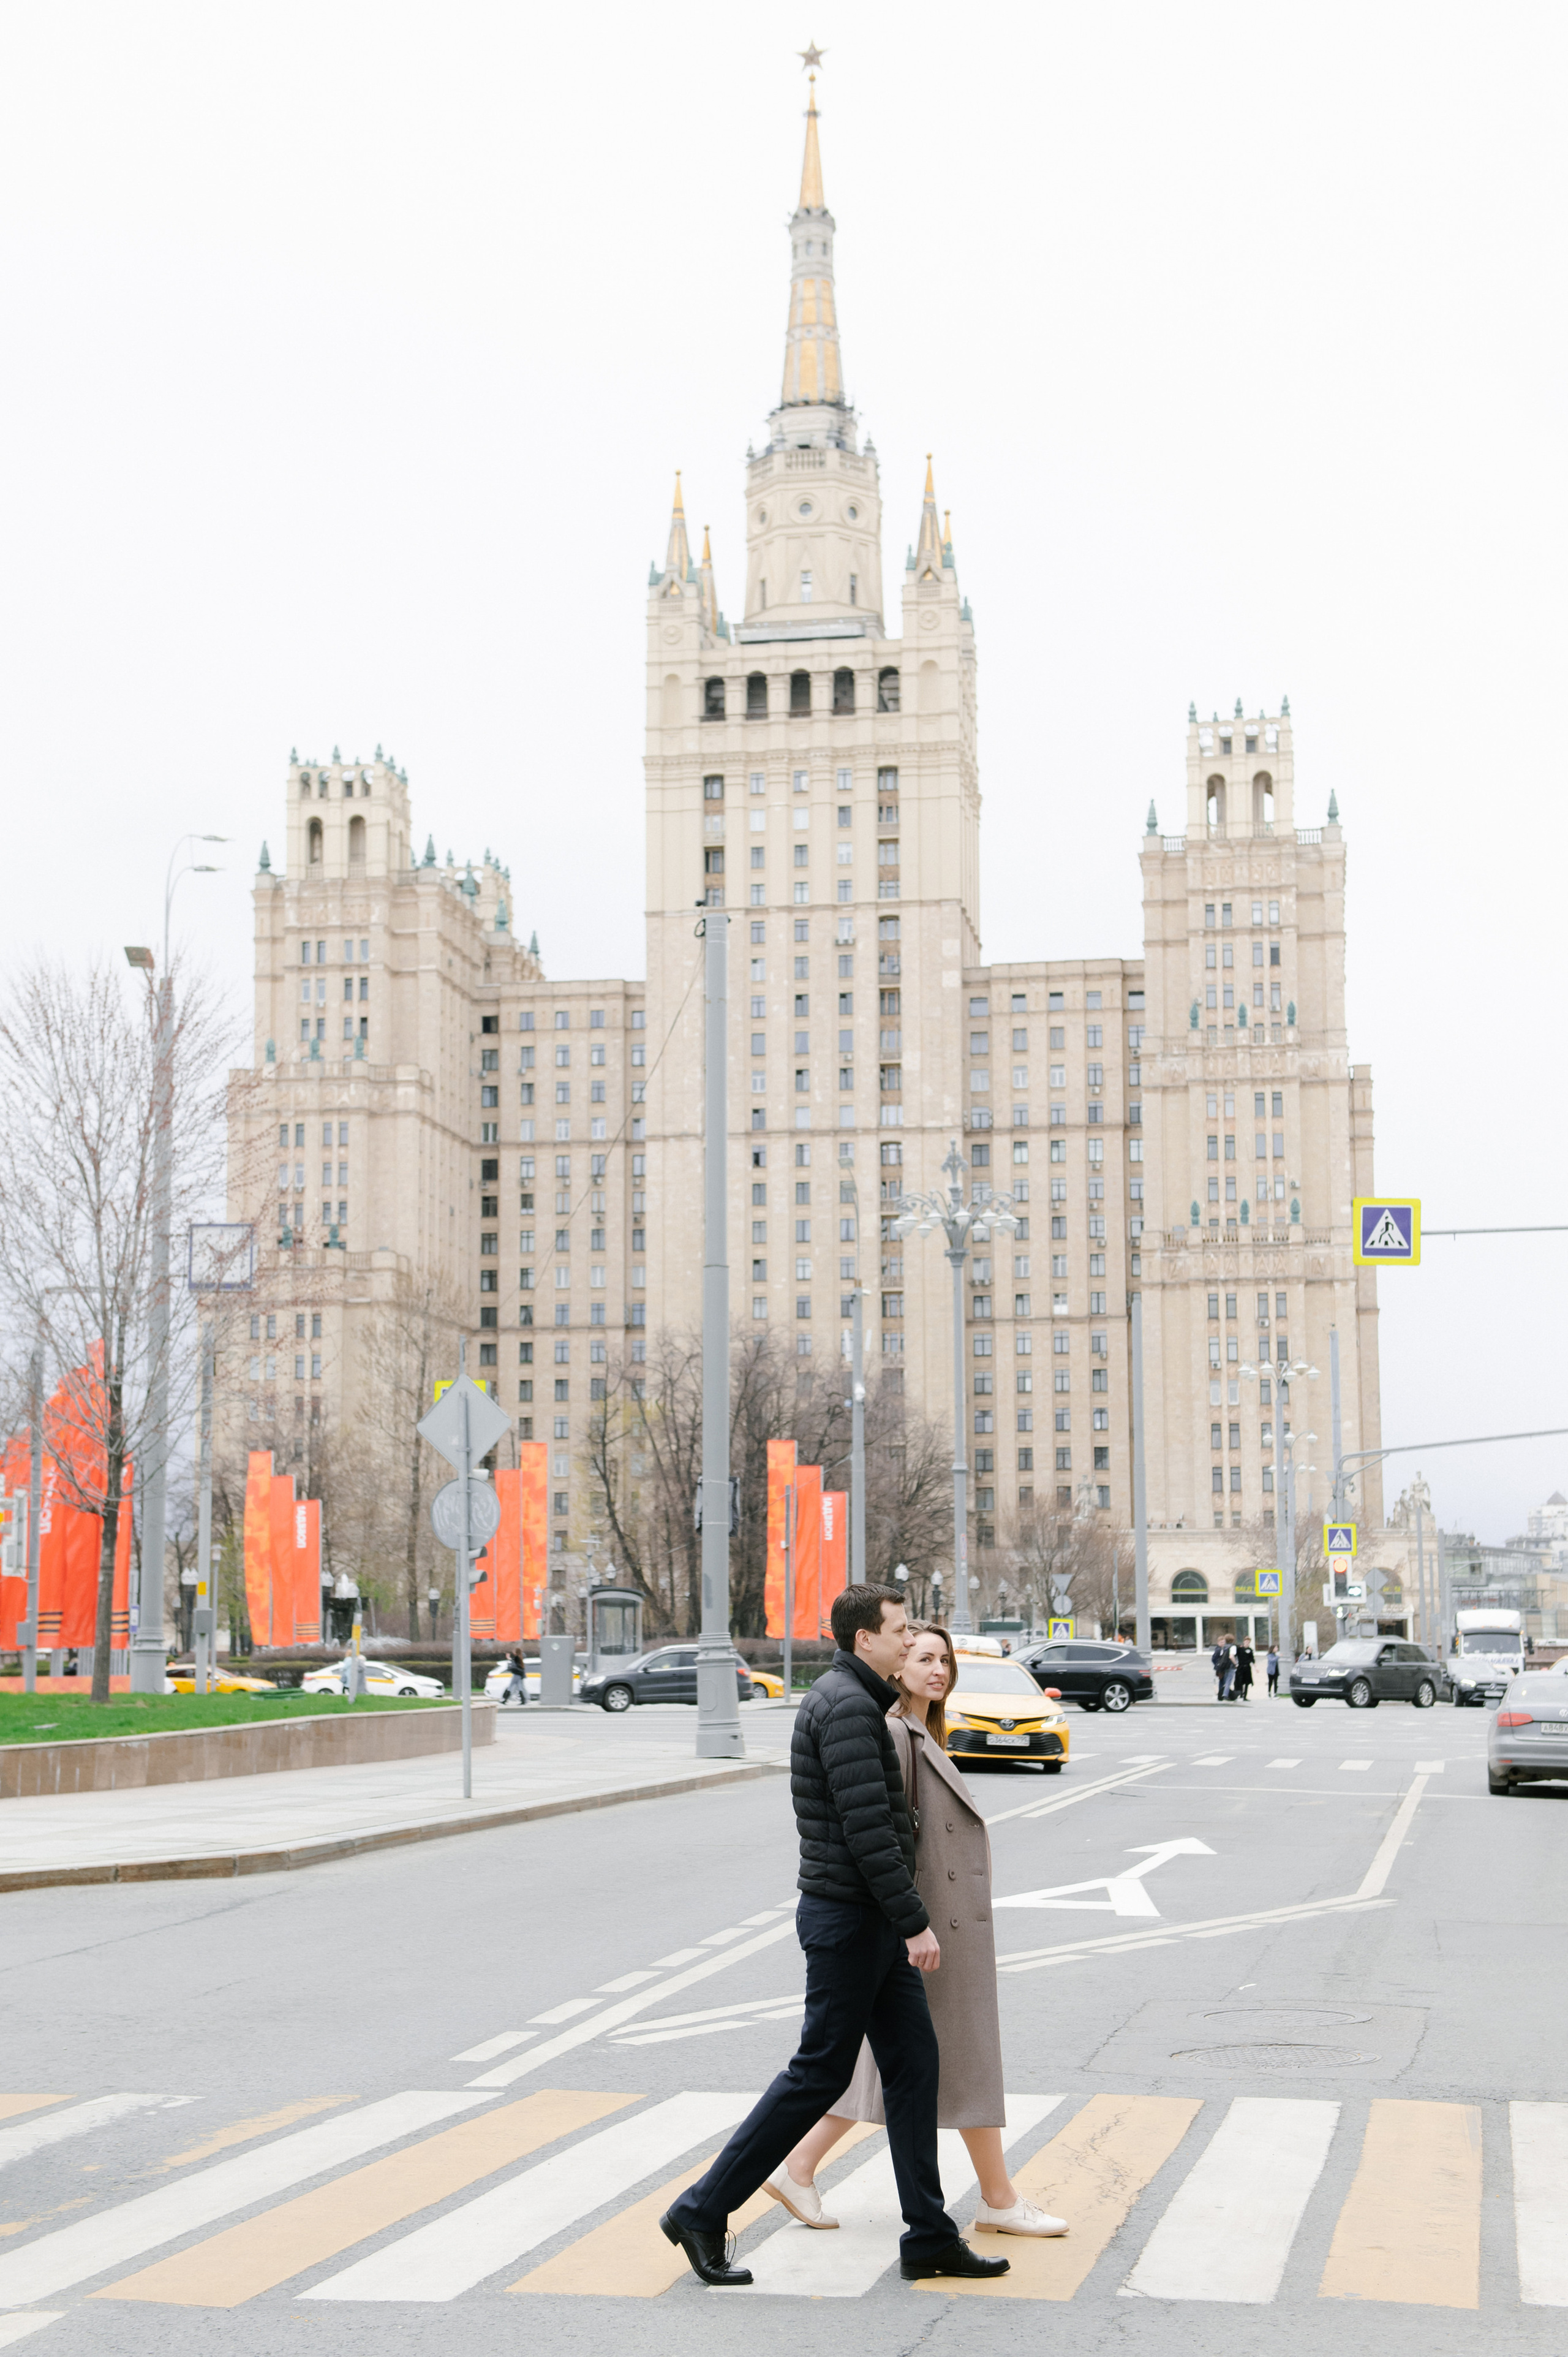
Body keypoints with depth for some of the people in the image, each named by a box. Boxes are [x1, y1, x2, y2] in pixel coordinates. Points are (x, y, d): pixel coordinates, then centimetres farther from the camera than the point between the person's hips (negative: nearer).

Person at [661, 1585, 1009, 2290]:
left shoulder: (848, 1699, 16)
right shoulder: (847, 1707, -17)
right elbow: (867, 1829, -23)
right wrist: (915, 1922, -21)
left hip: (870, 1920, 10)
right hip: (849, 1918, -10)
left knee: (913, 2064, 8)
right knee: (820, 2073, -3)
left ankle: (929, 2237, 11)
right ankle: (703, 2211, 5)